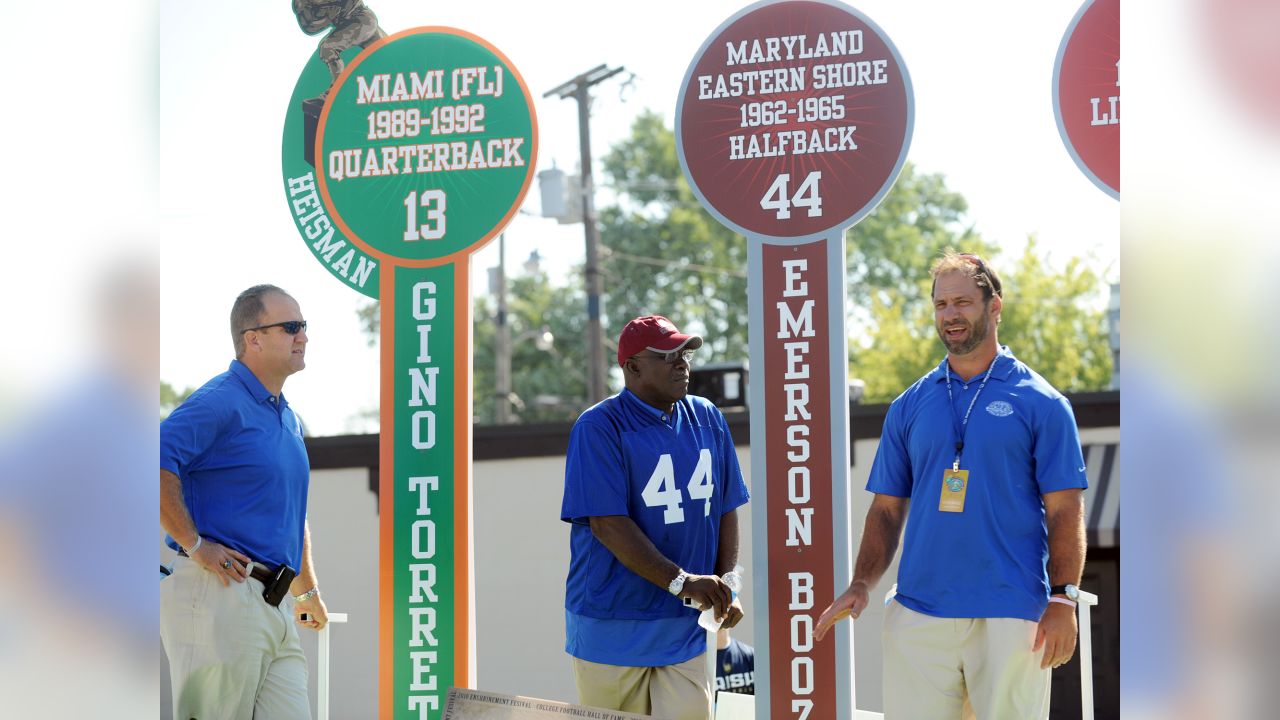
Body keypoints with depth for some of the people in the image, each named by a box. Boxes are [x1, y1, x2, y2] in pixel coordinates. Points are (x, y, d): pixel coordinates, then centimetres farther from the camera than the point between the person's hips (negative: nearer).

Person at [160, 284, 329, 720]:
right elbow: (156, 463, -24)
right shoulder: (221, 402, -9)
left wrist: (308, 590, 30)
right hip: (221, 597, -9)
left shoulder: (287, 418, 20)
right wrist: (195, 545, -20)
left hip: (275, 603, 9)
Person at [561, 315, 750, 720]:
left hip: (686, 627, 4)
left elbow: (725, 508, 14)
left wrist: (726, 587, 1)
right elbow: (607, 523, -17)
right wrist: (680, 581, -23)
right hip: (612, 628, -4)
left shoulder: (707, 419, 10)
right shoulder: (599, 428, -9)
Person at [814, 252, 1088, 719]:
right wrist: (862, 584, 0)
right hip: (918, 611, 3)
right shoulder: (909, 406, 12)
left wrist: (1063, 599, -9)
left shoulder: (1040, 402, 3)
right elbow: (887, 508, 13)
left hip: (1010, 618, -3)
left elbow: (1064, 509, 0)